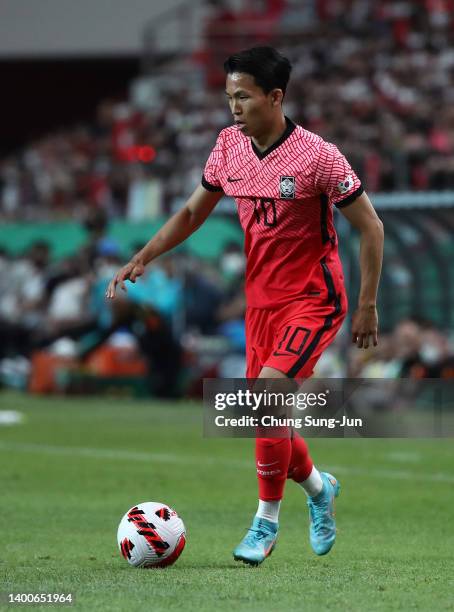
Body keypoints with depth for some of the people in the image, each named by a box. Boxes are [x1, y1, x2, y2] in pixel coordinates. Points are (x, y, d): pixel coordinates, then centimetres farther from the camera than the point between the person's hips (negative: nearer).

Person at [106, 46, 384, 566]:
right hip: (261, 299, 6)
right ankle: (317, 488, 36)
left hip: (312, 299, -6)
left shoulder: (316, 155, -18)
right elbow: (193, 212, 14)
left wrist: (367, 306, -11)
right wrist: (141, 259, 3)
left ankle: (266, 521, -9)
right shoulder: (229, 145, 0)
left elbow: (370, 227, -11)